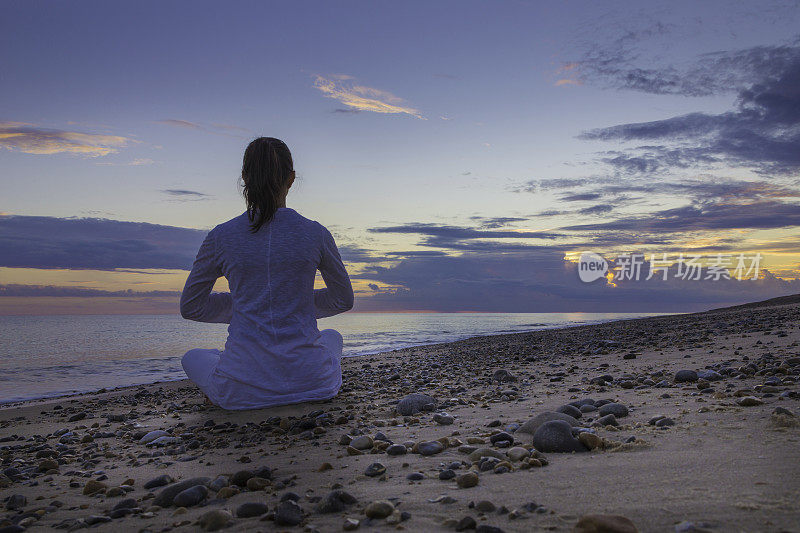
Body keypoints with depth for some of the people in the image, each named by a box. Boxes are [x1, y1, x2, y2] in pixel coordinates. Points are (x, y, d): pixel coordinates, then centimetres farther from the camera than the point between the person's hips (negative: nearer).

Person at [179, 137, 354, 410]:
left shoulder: (221, 237, -4)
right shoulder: (316, 234, -4)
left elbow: (190, 307, 8)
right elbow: (343, 300, 11)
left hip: (241, 391, -1)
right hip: (309, 383, 1)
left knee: (192, 357, 34)